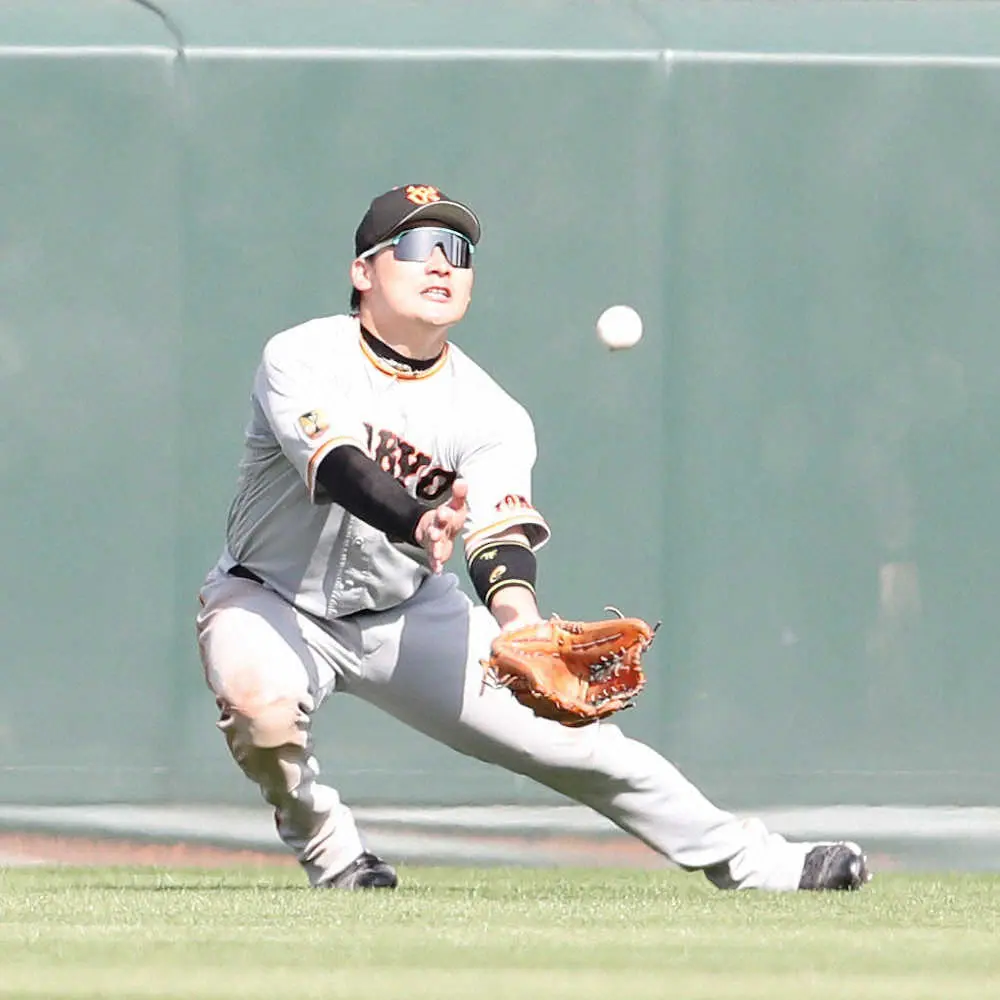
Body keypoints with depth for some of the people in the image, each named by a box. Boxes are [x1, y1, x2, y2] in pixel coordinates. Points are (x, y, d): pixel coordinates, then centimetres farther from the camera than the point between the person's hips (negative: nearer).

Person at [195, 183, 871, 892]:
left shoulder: (489, 414, -10)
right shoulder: (303, 359, -18)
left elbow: (501, 537, -26)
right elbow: (341, 470, -37)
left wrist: (518, 616, -50)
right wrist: (420, 525, -58)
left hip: (407, 616, 3)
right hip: (270, 598, -3)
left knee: (577, 738, -4)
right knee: (261, 697, -36)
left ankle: (753, 862, 10)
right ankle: (328, 852, -7)